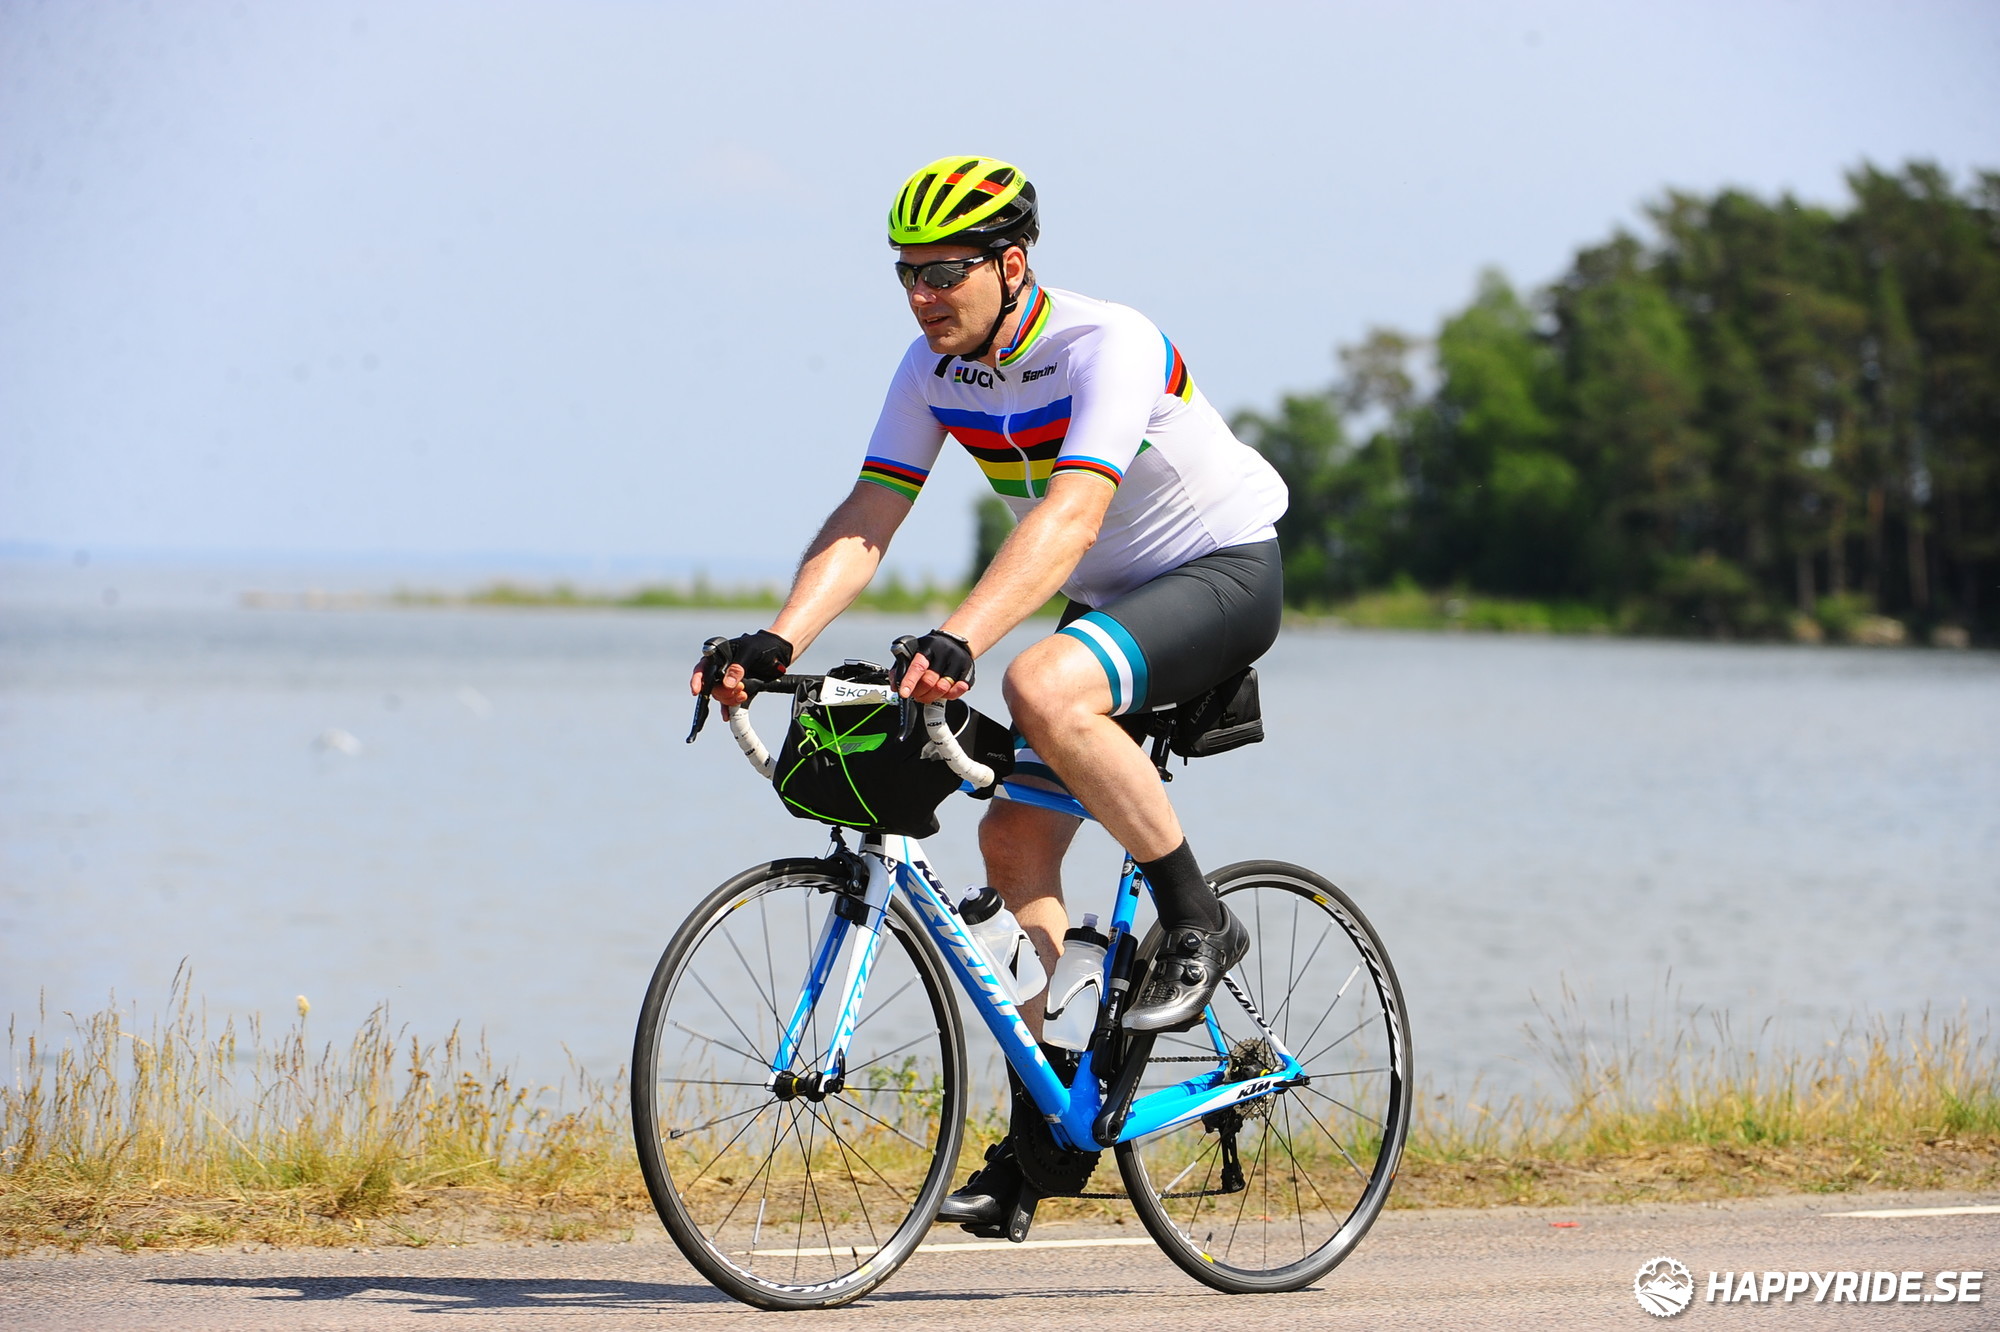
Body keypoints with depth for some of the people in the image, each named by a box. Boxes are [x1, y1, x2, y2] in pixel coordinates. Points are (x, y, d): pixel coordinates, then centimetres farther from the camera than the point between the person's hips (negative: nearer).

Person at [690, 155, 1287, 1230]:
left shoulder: (1107, 346, -27)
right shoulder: (933, 367, -5)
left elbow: (1069, 516, -40)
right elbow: (865, 522, -10)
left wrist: (955, 640, -52)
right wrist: (776, 640, -26)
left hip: (1224, 574, -8)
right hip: (1109, 600, 8)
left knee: (1044, 690, -34)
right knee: (1014, 839, -2)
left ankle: (1197, 923, -17)